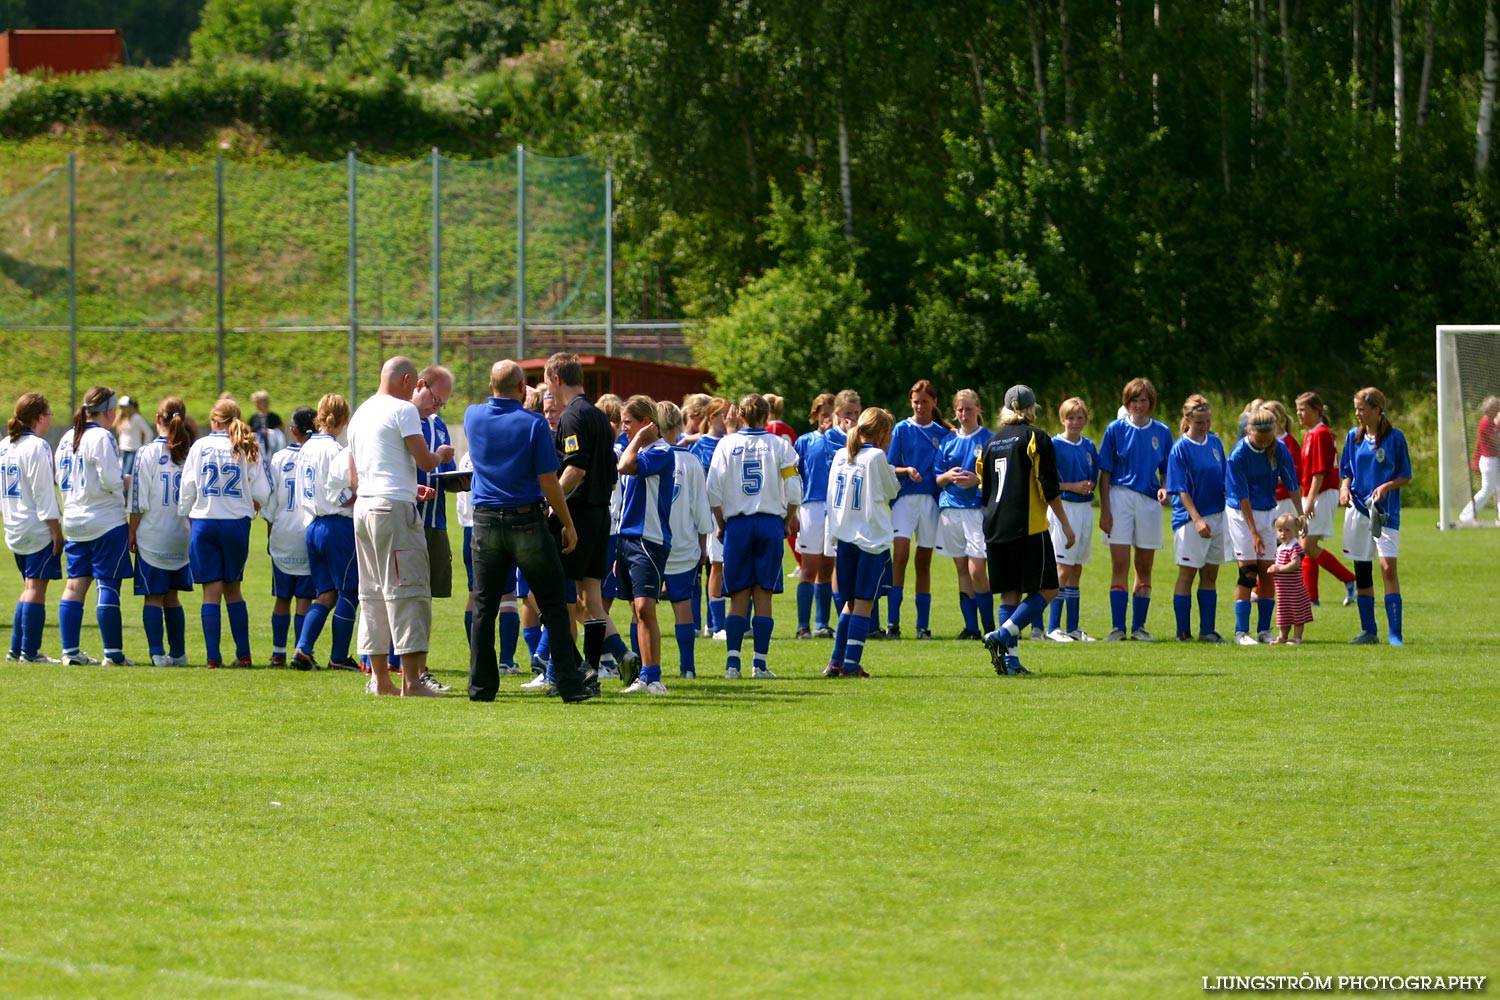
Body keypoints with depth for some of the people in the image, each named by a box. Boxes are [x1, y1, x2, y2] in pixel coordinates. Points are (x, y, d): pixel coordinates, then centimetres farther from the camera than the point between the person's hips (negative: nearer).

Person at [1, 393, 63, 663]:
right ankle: (30, 651, -6)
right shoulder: (36, 447, -14)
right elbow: (43, 493, -16)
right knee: (36, 587, -5)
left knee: (30, 587, 15)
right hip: (38, 529, -8)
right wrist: (56, 529, -13)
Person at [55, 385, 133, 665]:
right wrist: (126, 482, 2)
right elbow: (111, 480, -17)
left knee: (75, 584, 7)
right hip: (106, 521, -7)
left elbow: (61, 481, 15)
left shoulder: (67, 439, 11)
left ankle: (70, 650, 6)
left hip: (74, 523, 7)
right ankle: (113, 653, -3)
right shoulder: (101, 438, -13)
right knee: (108, 585, -4)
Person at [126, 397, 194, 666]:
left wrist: (132, 532, 0)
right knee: (172, 597, 14)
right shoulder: (191, 453, 0)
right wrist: (193, 530, 15)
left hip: (152, 535, -4)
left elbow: (139, 501, -9)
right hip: (182, 536, 4)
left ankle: (157, 653, -5)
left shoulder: (148, 453, -10)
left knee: (153, 597, 2)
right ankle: (178, 653, 15)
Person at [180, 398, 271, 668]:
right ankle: (243, 654, 10)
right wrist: (254, 503, 21)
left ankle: (213, 656, -4)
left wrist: (185, 514, 13)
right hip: (237, 522, 1)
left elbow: (187, 487, -1)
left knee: (212, 590, 1)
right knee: (233, 588, 14)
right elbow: (262, 493, -2)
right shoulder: (247, 449, 0)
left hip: (204, 522, -1)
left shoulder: (200, 447, -1)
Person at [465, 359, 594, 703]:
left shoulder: (474, 417, 0)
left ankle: (481, 685, 5)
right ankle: (570, 683, 1)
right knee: (553, 606, 3)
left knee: (484, 608, 8)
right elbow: (549, 482, -11)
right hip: (526, 521, -3)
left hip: (485, 523, 3)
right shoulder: (533, 423, -11)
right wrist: (568, 524, -3)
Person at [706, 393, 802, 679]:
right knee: (763, 596, 2)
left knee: (739, 597, 4)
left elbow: (714, 491, -2)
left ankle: (732, 661, -7)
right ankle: (760, 663, -1)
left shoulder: (727, 444, 1)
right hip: (771, 523, 0)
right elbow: (793, 491, -1)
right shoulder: (779, 446, 0)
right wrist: (788, 523, 14)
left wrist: (720, 524, 10)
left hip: (737, 524, 0)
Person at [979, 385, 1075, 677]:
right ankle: (1003, 636, -18)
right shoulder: (1036, 439, -3)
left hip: (995, 529, 6)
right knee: (1046, 589, -1)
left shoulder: (993, 442, 13)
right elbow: (1049, 488, -8)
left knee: (1009, 593, 8)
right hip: (1029, 528, -6)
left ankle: (1009, 657, -2)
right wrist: (1066, 525, -1)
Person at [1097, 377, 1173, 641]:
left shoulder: (1161, 432, 7)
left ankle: (1139, 626, 14)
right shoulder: (1116, 429, 1)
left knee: (1144, 567, 7)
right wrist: (1104, 510, -6)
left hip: (1149, 501, 3)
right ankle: (1118, 627, -5)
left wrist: (1164, 489, -9)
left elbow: (1166, 470, 14)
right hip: (1120, 497, -3)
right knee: (1120, 565, -6)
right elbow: (1105, 473, 0)